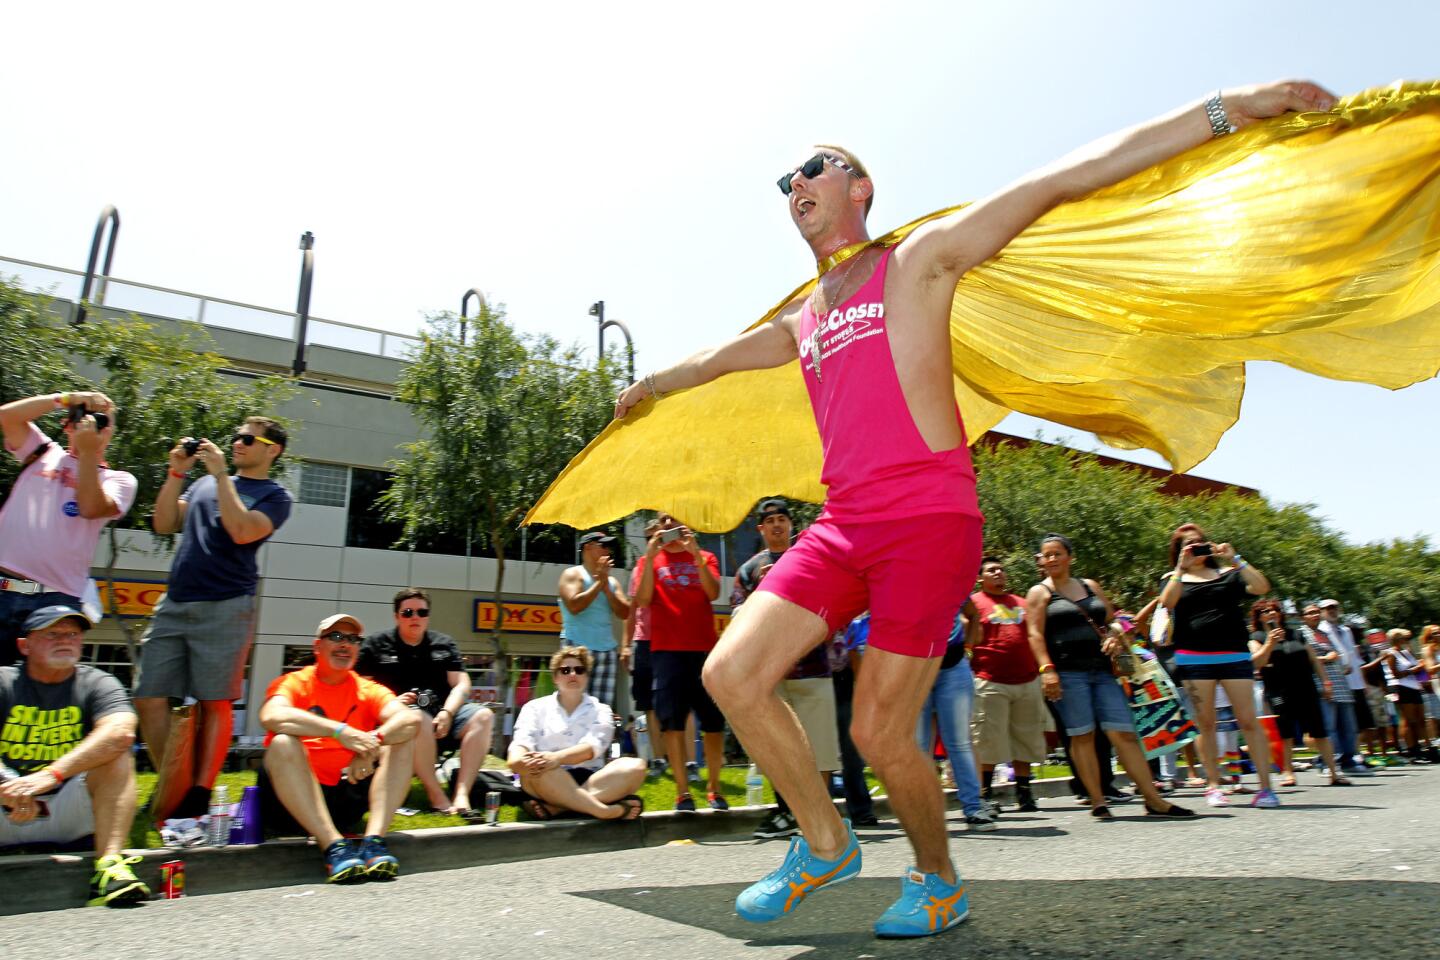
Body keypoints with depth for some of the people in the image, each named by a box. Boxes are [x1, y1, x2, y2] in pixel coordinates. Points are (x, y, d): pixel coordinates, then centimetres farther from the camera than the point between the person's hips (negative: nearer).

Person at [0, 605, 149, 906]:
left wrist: (52, 774, -30)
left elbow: (120, 733, -20)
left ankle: (109, 864, -33)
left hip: (68, 816, 0)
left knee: (117, 756, -23)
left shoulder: (97, 683, 2)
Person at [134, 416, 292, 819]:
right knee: (149, 698, 1)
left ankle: (199, 794, 4)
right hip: (173, 603, 6)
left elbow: (242, 531, -14)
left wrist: (220, 474, -10)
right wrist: (176, 473, 6)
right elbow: (164, 524, 14)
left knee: (215, 702, -4)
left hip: (225, 606, -6)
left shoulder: (275, 495, 4)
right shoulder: (204, 482, 21)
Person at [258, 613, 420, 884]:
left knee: (402, 741, -11)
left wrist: (372, 741, -31)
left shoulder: (368, 691, 9)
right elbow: (271, 717, -23)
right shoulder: (293, 683, 2)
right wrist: (340, 731, -32)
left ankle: (374, 839, -28)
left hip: (347, 797, 3)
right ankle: (334, 846, -33)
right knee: (282, 743, -28)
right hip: (290, 800, -2)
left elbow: (411, 719, -11)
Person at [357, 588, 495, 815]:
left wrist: (447, 713, -10)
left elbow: (461, 685, 10)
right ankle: (437, 796, -30)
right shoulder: (376, 644, 12)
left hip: (442, 714, 4)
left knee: (483, 716, -25)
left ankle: (462, 794, -33)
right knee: (419, 719, -39)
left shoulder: (444, 643, 19)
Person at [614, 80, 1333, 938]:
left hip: (929, 523, -6)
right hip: (842, 527, 6)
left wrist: (1223, 110, -8)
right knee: (731, 674, -9)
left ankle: (939, 880, 26)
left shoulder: (918, 260, 5)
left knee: (881, 734, -5)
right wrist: (652, 383, 54)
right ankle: (826, 842, 13)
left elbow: (1059, 181, -3)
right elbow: (720, 356, 39)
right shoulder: (800, 321, 22)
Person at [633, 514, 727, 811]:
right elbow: (643, 600, -3)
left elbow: (713, 593, -5)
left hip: (704, 647, 1)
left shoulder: (704, 557, 12)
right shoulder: (650, 560, 12)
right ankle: (682, 792, 2)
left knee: (713, 720, 1)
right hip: (667, 649, 0)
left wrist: (696, 554, -14)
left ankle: (715, 788, 13)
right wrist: (650, 558, -11)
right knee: (673, 721, -3)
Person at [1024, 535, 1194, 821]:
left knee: (1124, 733, 0)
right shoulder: (1040, 593, 5)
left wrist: (1115, 638, 1)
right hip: (1067, 672, -4)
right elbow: (1035, 634, -5)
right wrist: (1046, 669, -18)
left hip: (1101, 670, 4)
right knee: (1082, 735, -4)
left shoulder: (1090, 586, 19)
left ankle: (1154, 800, 4)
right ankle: (1097, 802, 2)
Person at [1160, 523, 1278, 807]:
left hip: (1234, 656, 0)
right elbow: (1167, 602, -8)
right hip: (1193, 658, 0)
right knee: (1205, 723, 2)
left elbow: (1261, 587, -2)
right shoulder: (1176, 579, 12)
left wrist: (1234, 559, -7)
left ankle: (1265, 786, 0)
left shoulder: (1228, 575, 15)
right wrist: (1181, 567, -10)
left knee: (1248, 720, -4)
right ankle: (1213, 785, 9)